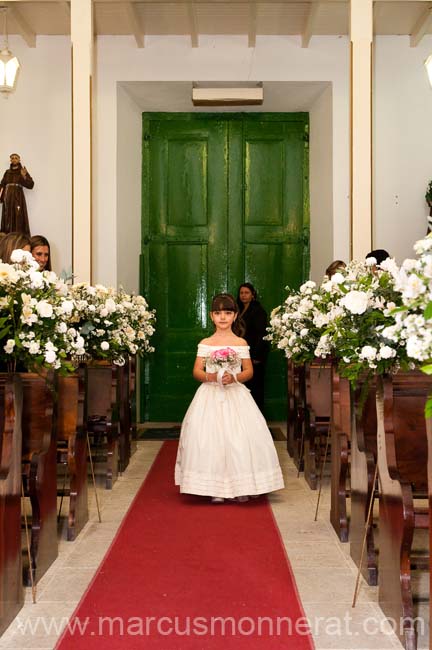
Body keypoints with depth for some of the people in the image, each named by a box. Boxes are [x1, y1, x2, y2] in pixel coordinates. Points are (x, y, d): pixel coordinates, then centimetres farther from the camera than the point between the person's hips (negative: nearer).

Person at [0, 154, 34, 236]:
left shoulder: (22, 171, 3)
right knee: (7, 219, 2)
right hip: (8, 198, 4)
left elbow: (31, 185, -6)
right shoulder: (7, 172, 14)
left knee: (18, 218, -11)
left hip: (18, 198, -4)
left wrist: (24, 176, -20)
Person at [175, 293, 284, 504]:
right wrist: (209, 377, -17)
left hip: (235, 395, 0)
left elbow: (249, 371, 4)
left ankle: (240, 487, 4)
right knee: (210, 438, -5)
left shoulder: (241, 343, 5)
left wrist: (234, 377, -15)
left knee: (239, 438, -6)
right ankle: (215, 488, 4)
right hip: (210, 396, 0)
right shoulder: (205, 343, 5)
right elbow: (196, 371, 4)